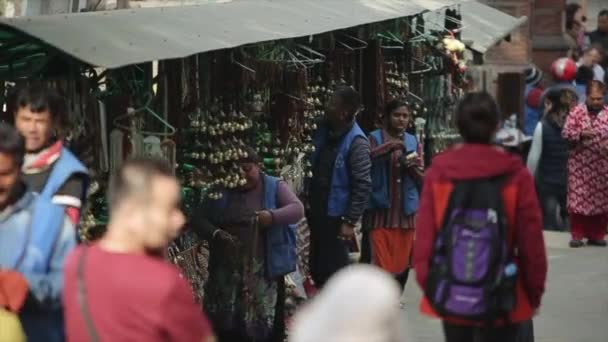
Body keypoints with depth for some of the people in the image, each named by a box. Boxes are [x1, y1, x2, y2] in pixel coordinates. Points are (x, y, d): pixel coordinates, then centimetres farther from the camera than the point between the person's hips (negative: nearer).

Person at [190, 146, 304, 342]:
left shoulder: (275, 187, 1)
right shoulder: (222, 192, 9)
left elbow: (297, 210, -12)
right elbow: (198, 219, 7)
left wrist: (273, 216, -30)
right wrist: (215, 233, -13)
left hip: (265, 270, -3)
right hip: (228, 270, 3)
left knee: (267, 324, -3)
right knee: (226, 325, 4)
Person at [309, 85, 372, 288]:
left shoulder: (356, 142, -15)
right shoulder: (324, 131, 7)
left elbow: (363, 186, -17)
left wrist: (350, 221, -19)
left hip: (336, 216, -7)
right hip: (317, 212, 7)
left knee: (335, 269, -2)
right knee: (317, 268, 14)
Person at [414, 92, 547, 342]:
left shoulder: (437, 173, -5)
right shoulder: (516, 176, -9)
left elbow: (424, 236, -3)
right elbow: (531, 241, -6)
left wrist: (427, 282, 9)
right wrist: (535, 291, 6)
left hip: (451, 296, 2)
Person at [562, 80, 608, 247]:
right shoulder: (577, 112, -1)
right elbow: (565, 133, -6)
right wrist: (581, 134, -21)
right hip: (580, 164, -2)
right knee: (578, 198, -3)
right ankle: (577, 235, 4)